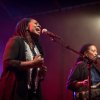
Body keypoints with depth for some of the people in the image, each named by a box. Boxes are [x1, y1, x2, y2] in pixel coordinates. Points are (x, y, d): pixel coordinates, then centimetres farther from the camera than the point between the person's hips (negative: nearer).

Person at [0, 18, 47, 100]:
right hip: (16, 91, -7)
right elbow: (7, 62, -18)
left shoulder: (38, 47, 17)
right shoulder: (16, 40, -4)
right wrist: (32, 63, -18)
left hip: (34, 93, 7)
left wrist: (42, 73, 3)